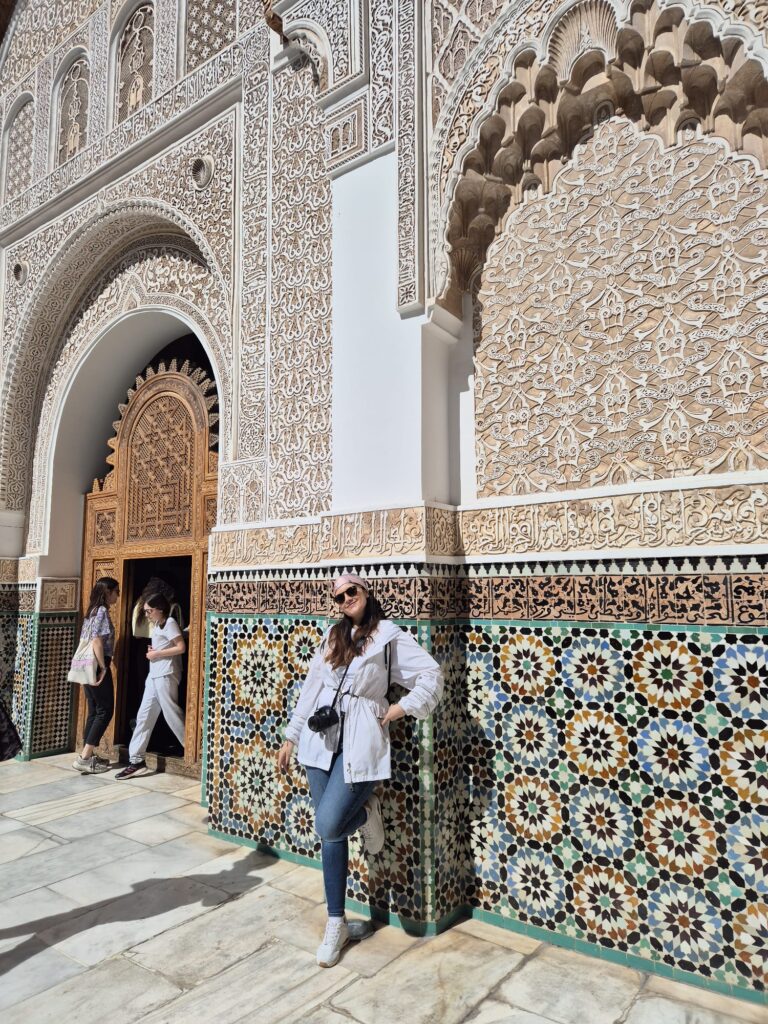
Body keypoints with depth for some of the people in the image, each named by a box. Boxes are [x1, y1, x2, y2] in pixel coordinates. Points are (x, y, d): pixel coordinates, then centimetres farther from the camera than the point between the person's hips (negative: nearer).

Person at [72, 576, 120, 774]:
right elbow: (97, 641, -20)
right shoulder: (102, 611, -12)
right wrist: (103, 667, -16)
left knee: (94, 711, 13)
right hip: (97, 666, -9)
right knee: (105, 710, -4)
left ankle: (88, 755, 16)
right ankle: (84, 758, -6)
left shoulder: (92, 610, 16)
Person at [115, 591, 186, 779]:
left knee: (171, 714, -4)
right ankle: (137, 760, 6)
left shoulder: (169, 622, -9)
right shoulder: (157, 625, 19)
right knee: (144, 716, 5)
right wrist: (152, 652, 4)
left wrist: (157, 654, -13)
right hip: (154, 675, 9)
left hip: (166, 675, -9)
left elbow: (181, 647, -17)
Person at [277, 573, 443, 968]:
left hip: (359, 742, -4)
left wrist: (401, 708, -9)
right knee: (330, 834, 8)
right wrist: (291, 736, 13)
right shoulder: (332, 636, 11)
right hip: (320, 739, 4)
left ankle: (365, 813, 18)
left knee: (328, 827, -15)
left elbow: (432, 675, -6)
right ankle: (336, 923, 23)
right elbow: (310, 687, 13)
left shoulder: (389, 635, -3)